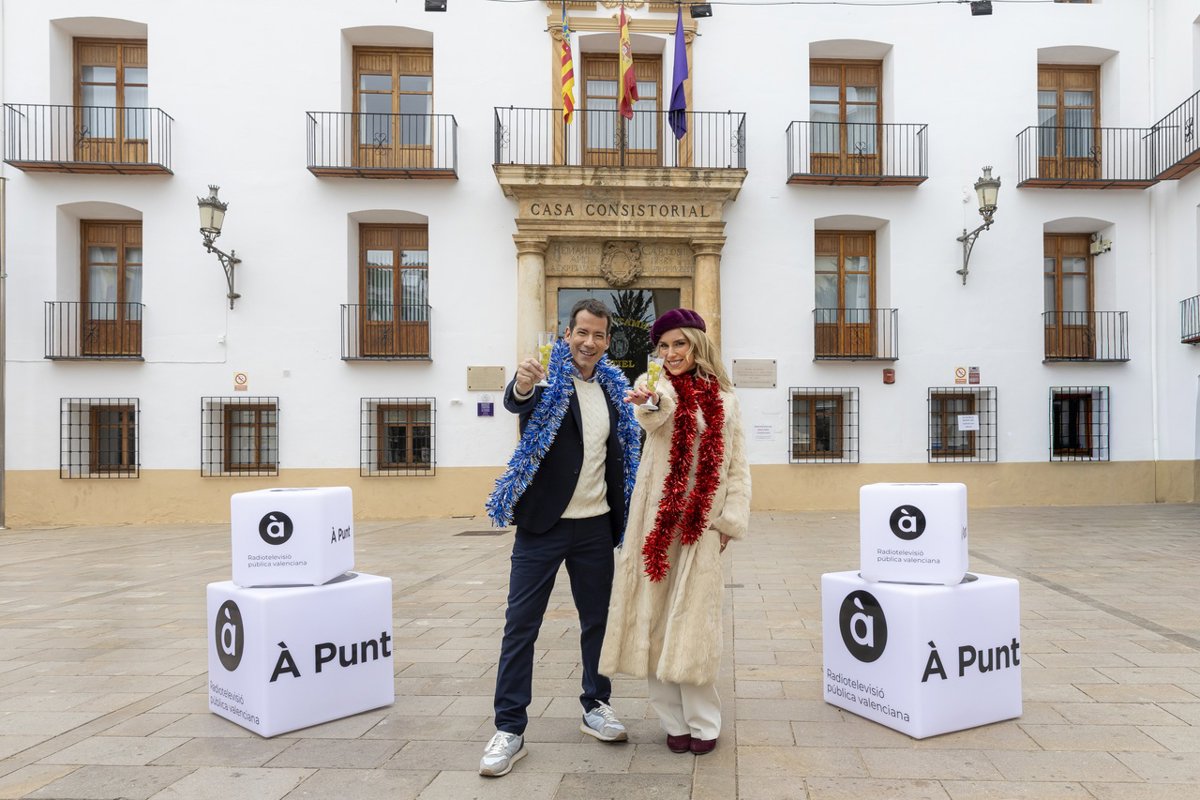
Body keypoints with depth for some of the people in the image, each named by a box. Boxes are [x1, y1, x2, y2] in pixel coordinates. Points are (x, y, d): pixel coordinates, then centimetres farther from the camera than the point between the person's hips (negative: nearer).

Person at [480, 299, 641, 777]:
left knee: (598, 619, 14)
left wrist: (621, 517, 6)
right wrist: (522, 384, -51)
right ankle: (509, 728, 8)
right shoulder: (550, 379, -7)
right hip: (543, 523, -4)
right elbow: (515, 401, -30)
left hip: (596, 526, 5)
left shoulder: (613, 388, 8)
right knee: (521, 624, -1)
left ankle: (596, 707, 31)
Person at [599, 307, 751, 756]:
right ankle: (674, 720, 16)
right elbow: (654, 416, -24)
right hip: (658, 518, 0)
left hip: (702, 525, 1)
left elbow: (737, 466, 10)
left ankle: (703, 723, 16)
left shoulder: (724, 400, 9)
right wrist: (648, 402, -47)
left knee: (694, 621, 2)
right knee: (656, 618, 2)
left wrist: (730, 520, 0)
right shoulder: (658, 386, 2)